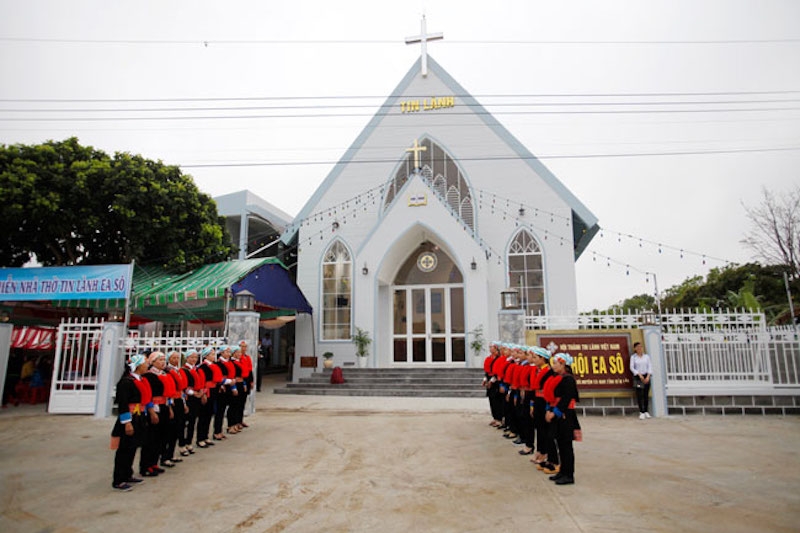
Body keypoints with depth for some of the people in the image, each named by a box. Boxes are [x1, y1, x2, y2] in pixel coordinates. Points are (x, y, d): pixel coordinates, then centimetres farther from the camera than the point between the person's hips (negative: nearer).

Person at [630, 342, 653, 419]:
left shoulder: (646, 356, 7)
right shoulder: (633, 357, 1)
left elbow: (650, 366, 3)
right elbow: (632, 367, -3)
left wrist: (648, 376, -8)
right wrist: (639, 375, -12)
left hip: (646, 377, 2)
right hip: (638, 377, -2)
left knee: (646, 394, 5)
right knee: (639, 395, -6)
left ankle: (646, 411, 18)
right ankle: (641, 412, -3)